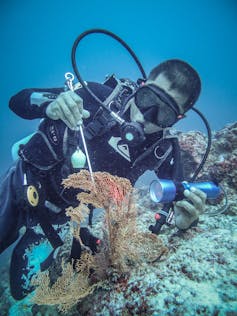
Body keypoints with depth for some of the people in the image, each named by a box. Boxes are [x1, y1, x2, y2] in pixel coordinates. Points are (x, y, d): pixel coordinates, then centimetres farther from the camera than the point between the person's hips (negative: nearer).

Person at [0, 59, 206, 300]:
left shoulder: (164, 149, -16)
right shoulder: (102, 95, -20)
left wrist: (183, 219, -35)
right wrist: (50, 106, -38)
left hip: (61, 214, 0)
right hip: (24, 180, 1)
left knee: (24, 290, 7)